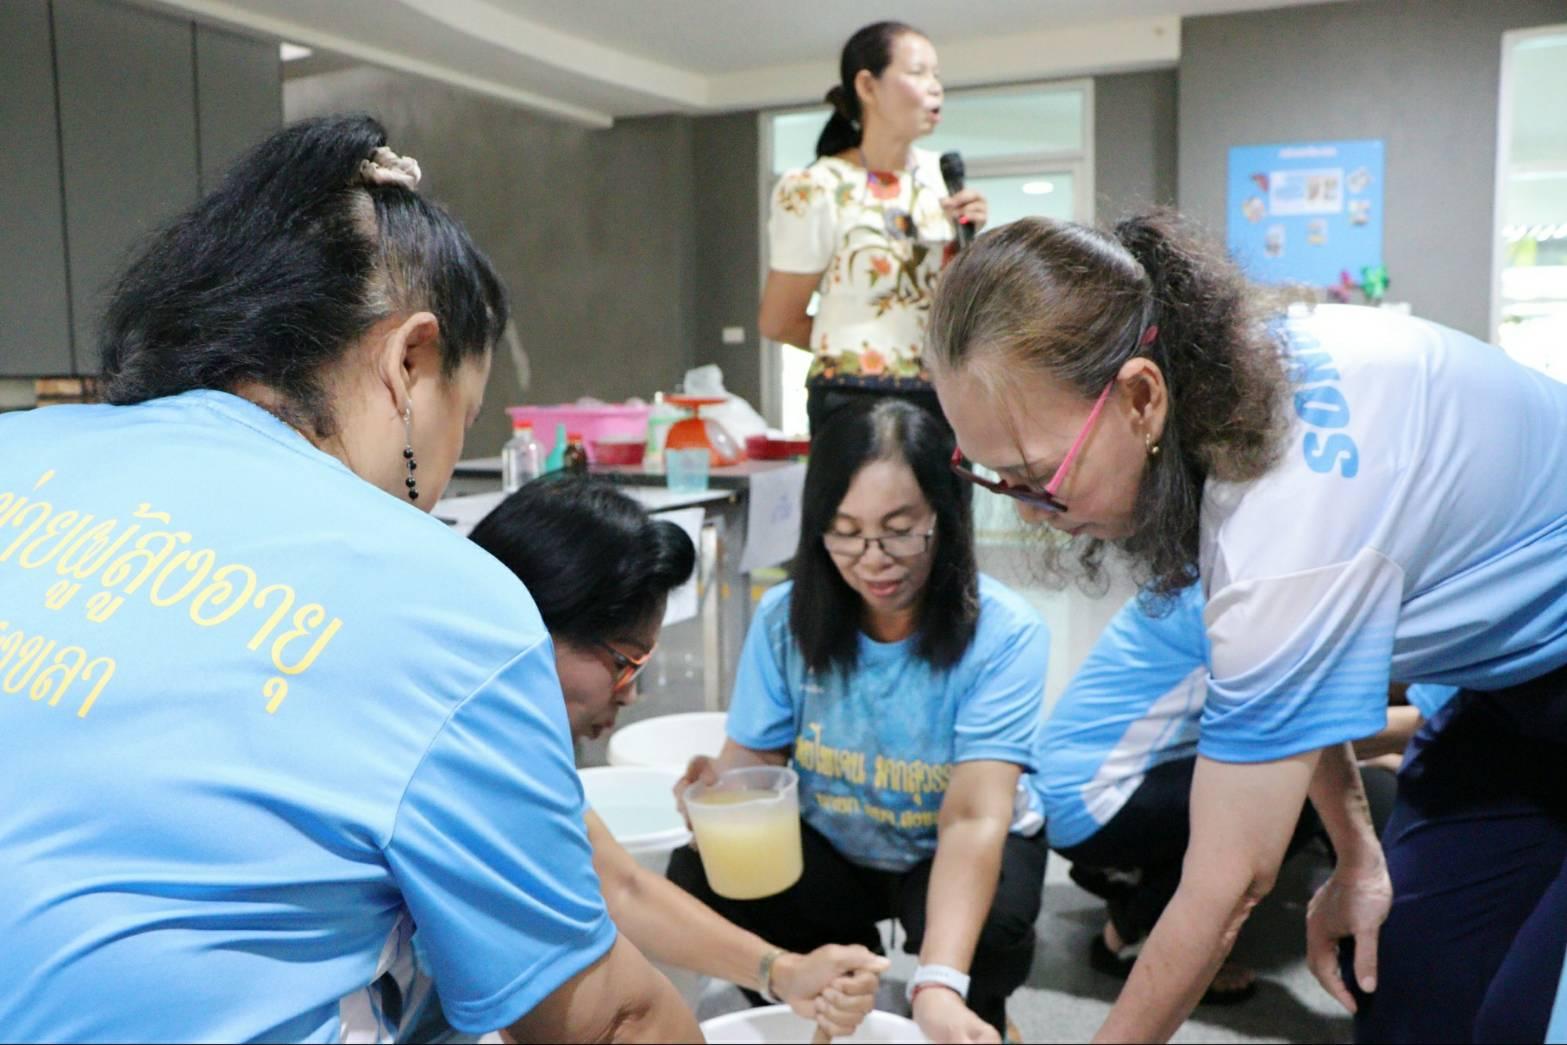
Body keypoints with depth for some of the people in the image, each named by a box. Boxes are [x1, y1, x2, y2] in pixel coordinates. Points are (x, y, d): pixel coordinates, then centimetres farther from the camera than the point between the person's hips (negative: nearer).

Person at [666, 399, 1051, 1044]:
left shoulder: (1004, 633, -25)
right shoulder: (786, 618, -15)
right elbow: (752, 762, -12)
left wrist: (939, 984, -49)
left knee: (993, 928, -35)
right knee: (697, 880, -24)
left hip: (953, 856, -2)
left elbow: (975, 818, -34)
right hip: (828, 848, 3)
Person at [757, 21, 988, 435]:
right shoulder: (816, 190, -10)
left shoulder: (940, 175, 6)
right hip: (858, 402, -5)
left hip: (943, 396, 5)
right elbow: (778, 322, -4)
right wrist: (857, 349, 7)